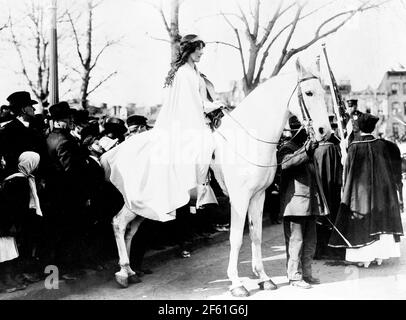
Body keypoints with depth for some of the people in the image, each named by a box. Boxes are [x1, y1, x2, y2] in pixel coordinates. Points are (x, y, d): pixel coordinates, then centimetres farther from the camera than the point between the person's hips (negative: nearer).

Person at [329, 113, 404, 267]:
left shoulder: (354, 147, -12)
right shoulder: (382, 145, -3)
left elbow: (348, 171, -6)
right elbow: (389, 168, 4)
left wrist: (347, 190, 4)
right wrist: (388, 188, 14)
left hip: (360, 189, -2)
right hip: (381, 189, 3)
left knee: (362, 222, 4)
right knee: (380, 220, 12)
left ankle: (364, 257, 3)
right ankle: (380, 255, 14)